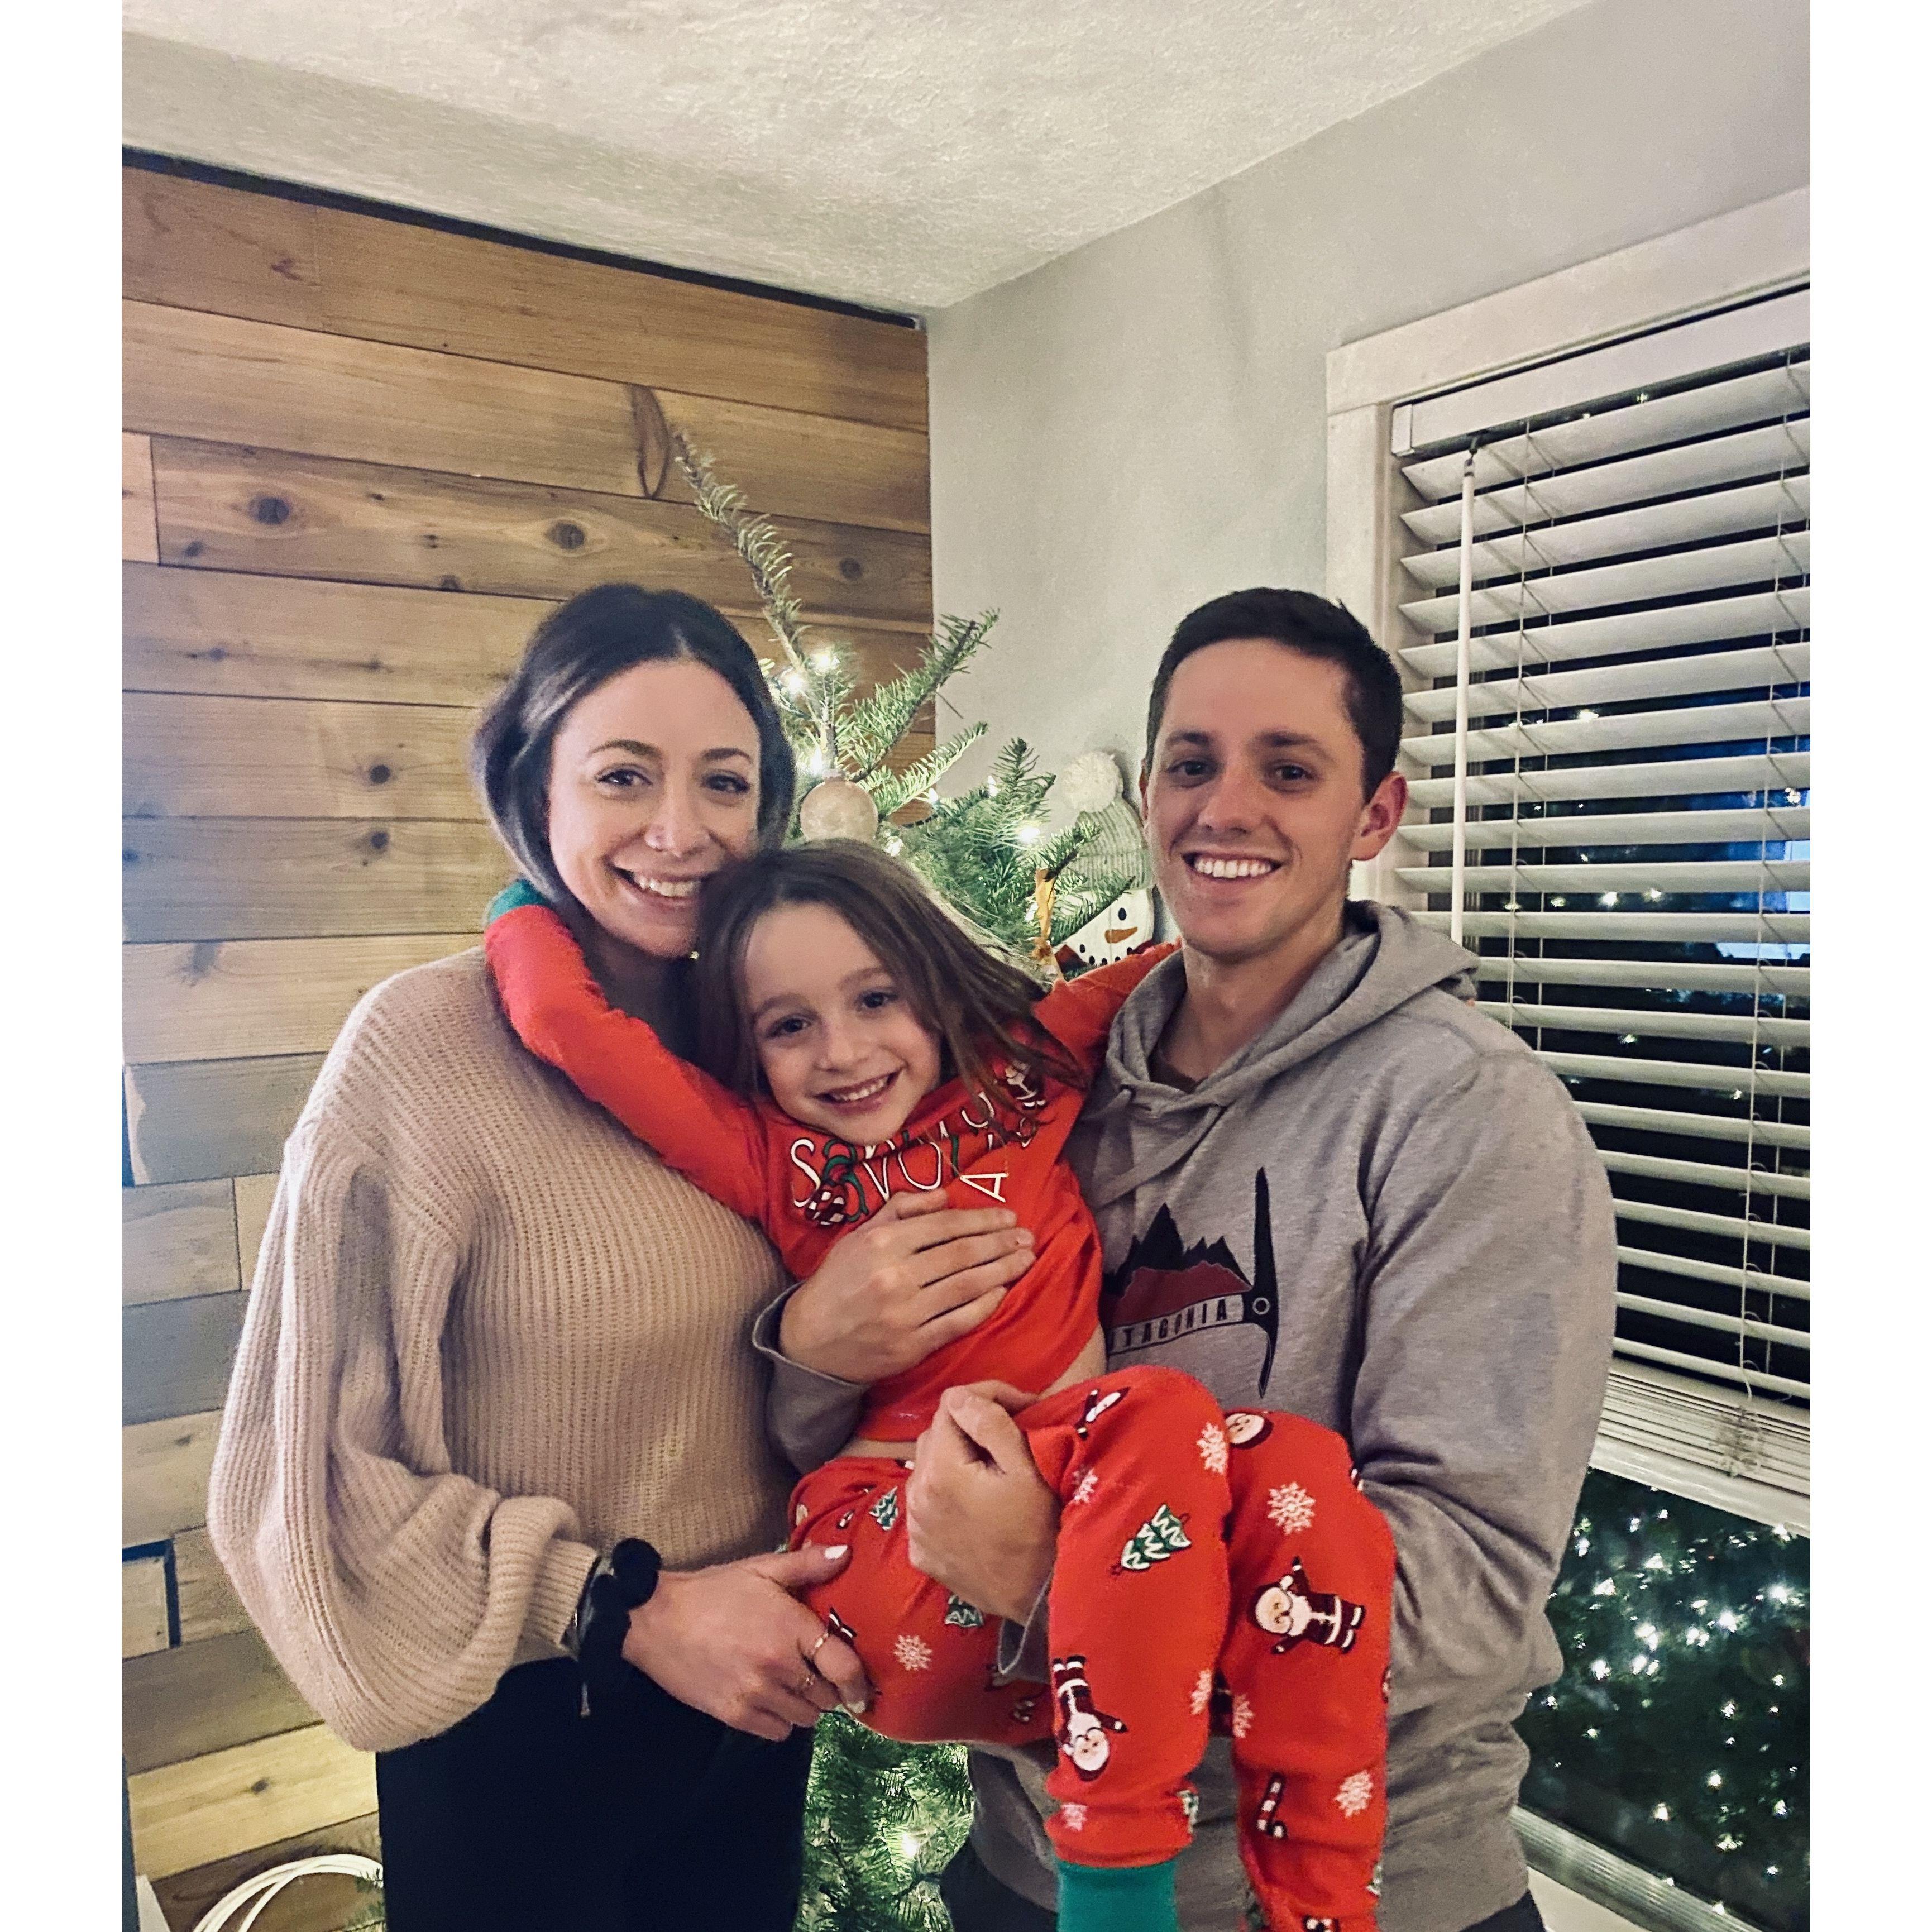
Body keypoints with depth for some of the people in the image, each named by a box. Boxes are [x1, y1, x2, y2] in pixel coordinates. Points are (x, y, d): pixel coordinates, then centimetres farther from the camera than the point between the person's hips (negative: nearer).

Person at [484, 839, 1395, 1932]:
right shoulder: (769, 1159, 8)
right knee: (1160, 1416, -30)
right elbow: (565, 1018, 2)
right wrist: (527, 899, 16)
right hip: (891, 1550, -3)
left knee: (1304, 1471, -27)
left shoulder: (1022, 1074, 15)